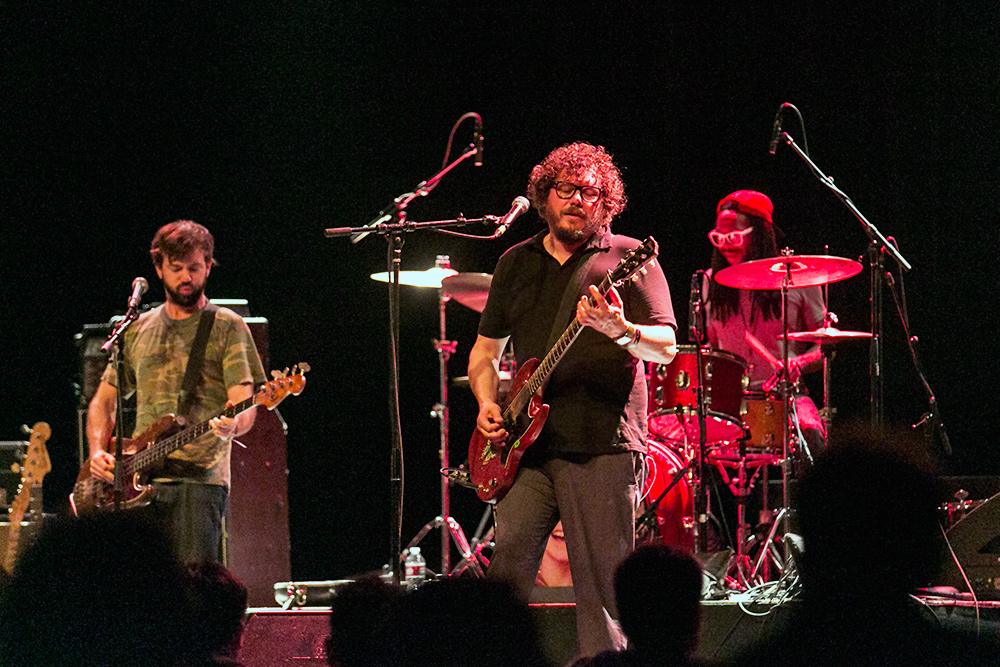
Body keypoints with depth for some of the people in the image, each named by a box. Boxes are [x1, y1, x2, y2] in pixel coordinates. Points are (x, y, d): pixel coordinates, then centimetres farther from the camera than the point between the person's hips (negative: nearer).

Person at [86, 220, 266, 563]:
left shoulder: (227, 327, 6)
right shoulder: (138, 330, 19)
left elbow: (245, 407, -4)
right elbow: (103, 400, 22)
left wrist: (231, 425, -28)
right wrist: (98, 452, 4)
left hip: (200, 477, -4)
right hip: (137, 480, 4)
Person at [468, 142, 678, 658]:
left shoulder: (628, 258, 3)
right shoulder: (516, 263, 17)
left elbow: (666, 347, -7)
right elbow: (485, 350, 25)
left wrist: (620, 330, -27)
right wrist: (488, 405, 7)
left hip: (603, 445, -4)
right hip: (527, 443, 4)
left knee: (601, 585, -4)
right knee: (507, 561, -8)